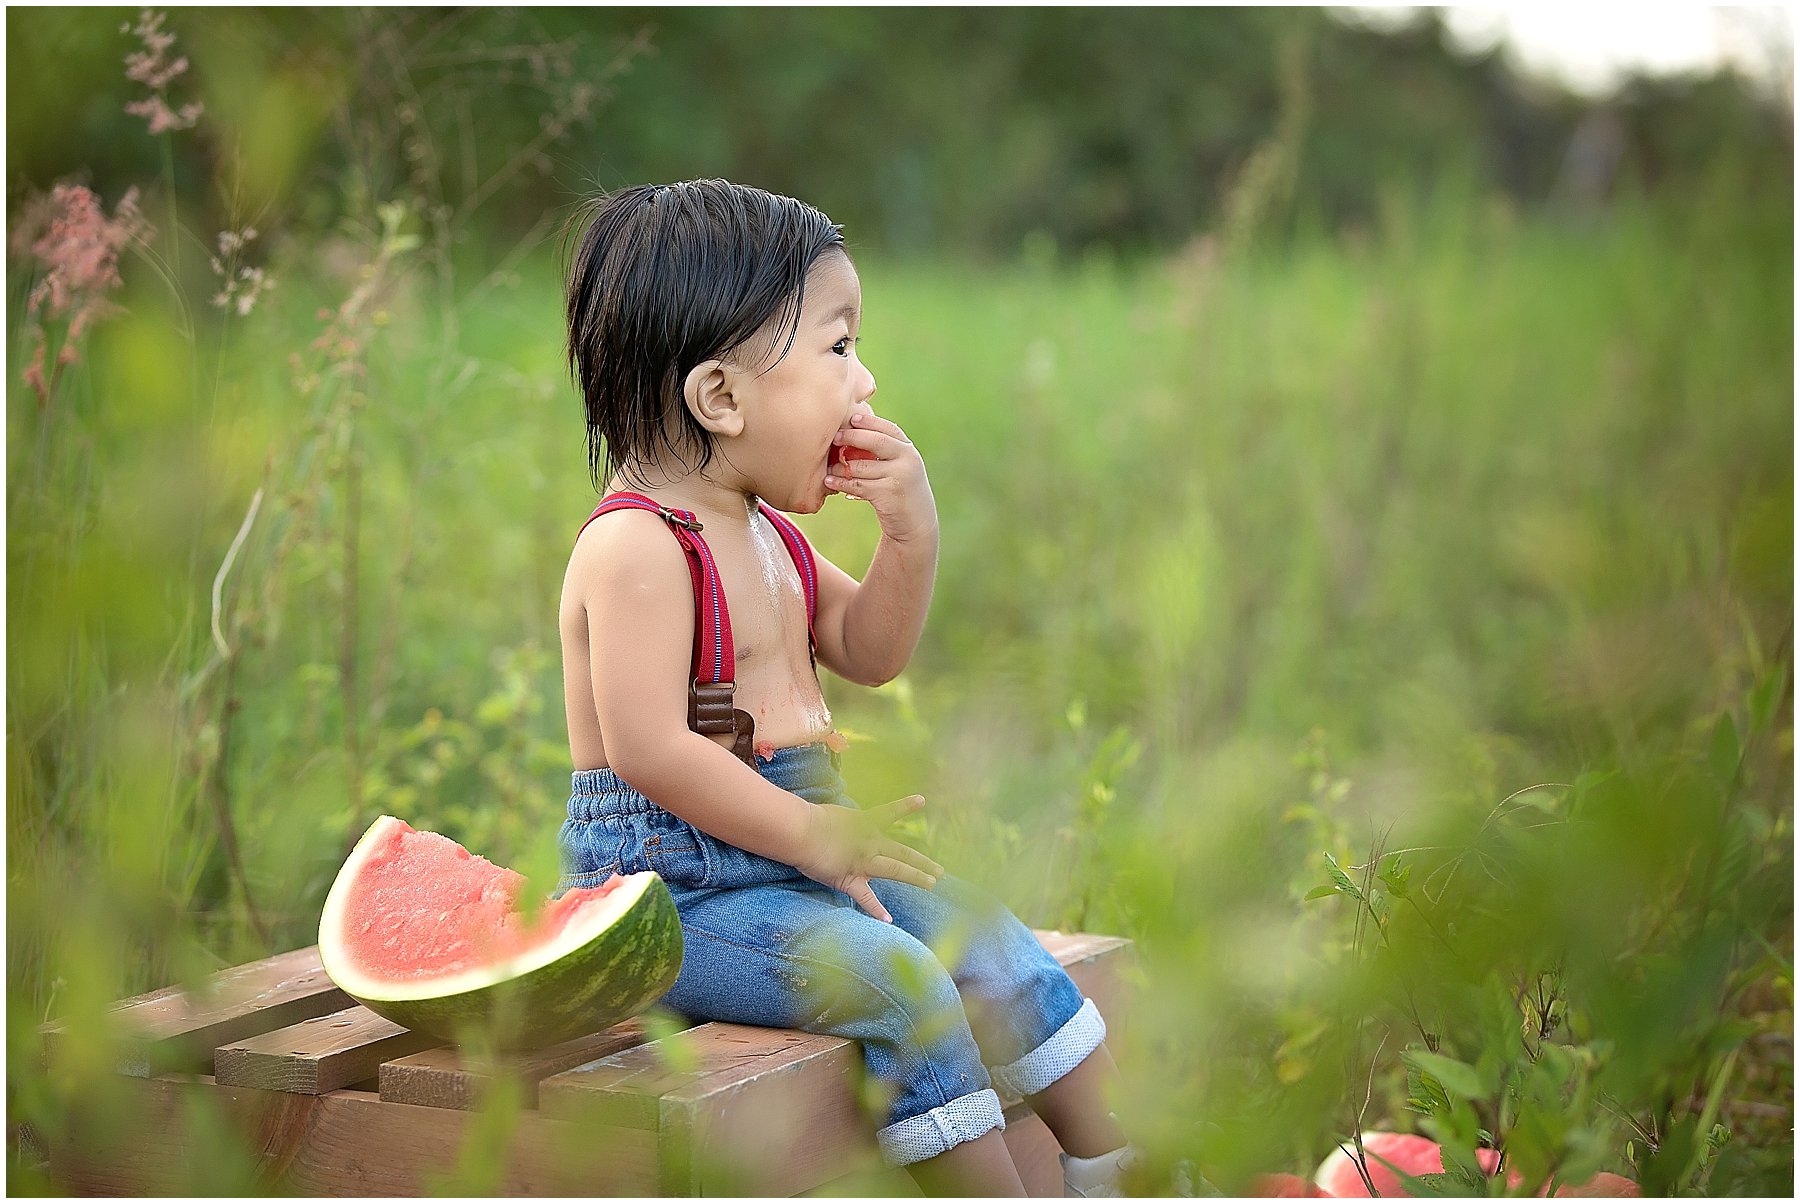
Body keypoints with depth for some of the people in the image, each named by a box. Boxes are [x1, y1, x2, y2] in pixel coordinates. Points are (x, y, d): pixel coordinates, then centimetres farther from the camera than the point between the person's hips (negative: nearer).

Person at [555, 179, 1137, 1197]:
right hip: (671, 875, -9)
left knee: (992, 943, 4)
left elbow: (871, 652, 17)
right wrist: (807, 834, -21)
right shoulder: (635, 546, -19)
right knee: (897, 977, -24)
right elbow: (649, 749, -25)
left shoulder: (765, 532, 12)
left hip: (786, 849, 9)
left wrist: (912, 533, 0)